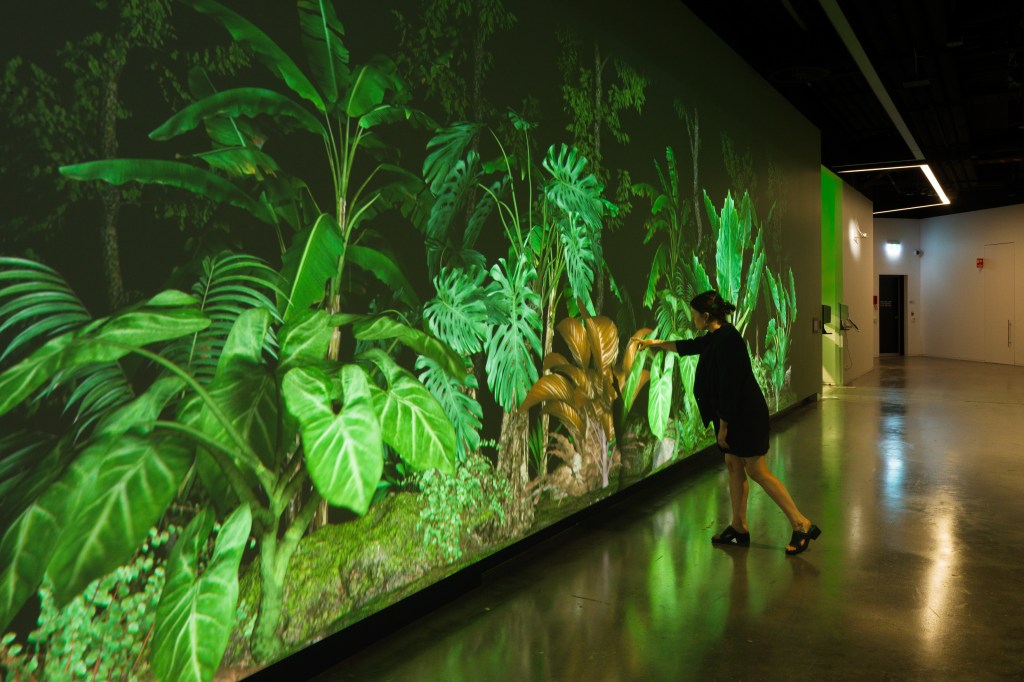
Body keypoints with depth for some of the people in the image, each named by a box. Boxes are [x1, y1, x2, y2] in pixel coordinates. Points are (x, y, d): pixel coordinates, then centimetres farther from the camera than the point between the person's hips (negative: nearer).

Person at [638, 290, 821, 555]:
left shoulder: (727, 340, -22)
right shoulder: (716, 337, 9)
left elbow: (728, 386, -23)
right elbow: (688, 346, 29)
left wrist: (723, 426, -18)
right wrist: (656, 343, 40)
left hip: (746, 415, -10)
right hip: (735, 415, 10)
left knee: (757, 471, -5)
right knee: (734, 467, 13)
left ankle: (802, 525, 3)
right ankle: (739, 527, 23)